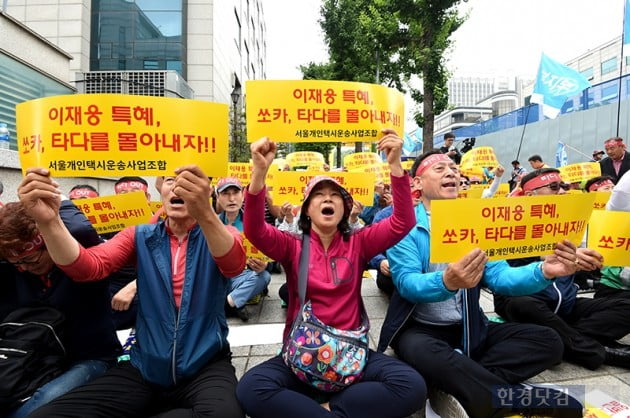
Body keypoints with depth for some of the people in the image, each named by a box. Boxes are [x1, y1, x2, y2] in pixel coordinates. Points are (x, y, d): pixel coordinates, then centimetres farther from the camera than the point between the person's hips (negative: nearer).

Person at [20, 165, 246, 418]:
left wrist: (205, 213, -46)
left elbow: (234, 265, -26)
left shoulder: (219, 236, -3)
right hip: (144, 367, 2)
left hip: (205, 367, -2)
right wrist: (48, 221, -28)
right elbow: (87, 267, -9)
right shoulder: (140, 236, 7)